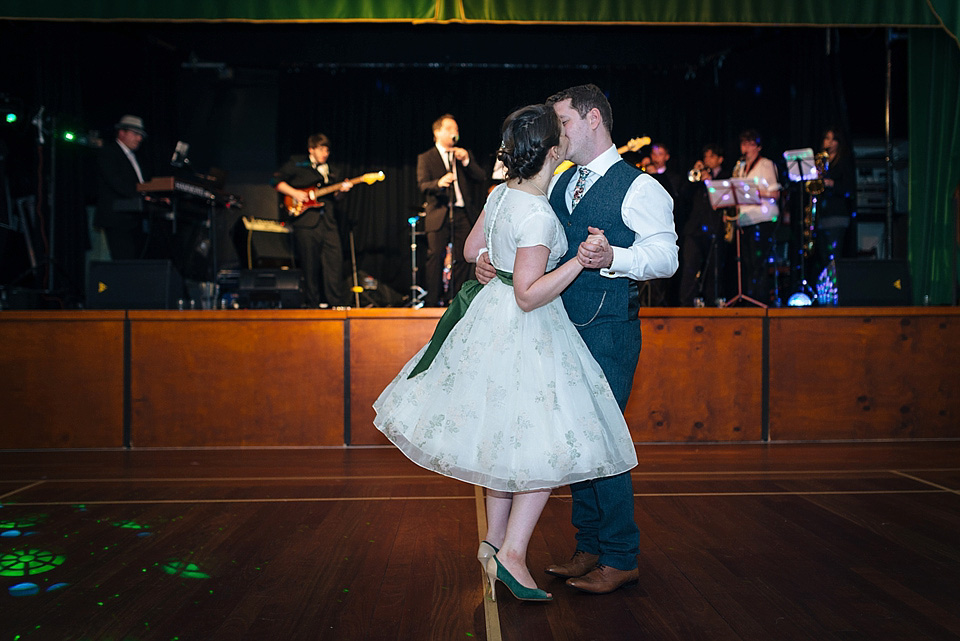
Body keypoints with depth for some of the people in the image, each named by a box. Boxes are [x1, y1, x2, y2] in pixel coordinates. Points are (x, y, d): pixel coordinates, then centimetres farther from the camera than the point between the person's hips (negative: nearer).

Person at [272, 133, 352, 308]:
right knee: (310, 265, -3)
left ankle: (336, 302, 3)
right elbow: (276, 181, 4)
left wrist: (341, 190, 1)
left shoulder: (331, 171, 22)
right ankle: (312, 304, 6)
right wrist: (294, 193, -8)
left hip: (328, 223, 5)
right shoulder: (296, 164, 7)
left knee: (335, 261, -3)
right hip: (306, 222, -5)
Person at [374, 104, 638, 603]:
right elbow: (529, 296, -25)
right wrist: (580, 260, -27)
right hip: (525, 332, -9)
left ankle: (494, 541, 27)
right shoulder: (539, 216, -23)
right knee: (548, 445, -2)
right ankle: (511, 554, 2)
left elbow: (472, 249, 16)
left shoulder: (501, 193, 3)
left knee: (506, 436, 17)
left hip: (492, 315, 9)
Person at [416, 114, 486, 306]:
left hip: (463, 214, 3)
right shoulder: (425, 158, 8)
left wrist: (466, 161, -8)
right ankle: (431, 302, -5)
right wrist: (439, 183, -28)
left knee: (463, 258, 0)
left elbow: (481, 178, 8)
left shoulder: (465, 155, 19)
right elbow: (423, 184, -6)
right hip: (439, 214, -3)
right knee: (435, 257, -8)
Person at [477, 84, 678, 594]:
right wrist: (488, 260, -8)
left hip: (609, 330, -7)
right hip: (562, 326, 7)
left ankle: (620, 558, 9)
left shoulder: (639, 188, -6)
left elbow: (665, 255, -15)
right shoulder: (558, 184, 16)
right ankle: (589, 547, 25)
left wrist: (611, 257, -33)